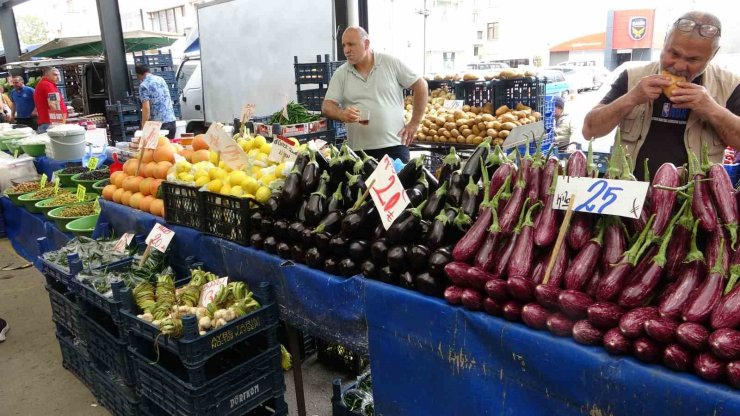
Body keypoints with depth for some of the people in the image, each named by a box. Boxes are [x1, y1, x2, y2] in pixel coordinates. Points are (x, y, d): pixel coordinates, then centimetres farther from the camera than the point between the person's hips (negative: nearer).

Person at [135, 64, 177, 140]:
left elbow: (146, 107, -15)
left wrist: (143, 126, -13)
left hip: (159, 123, -6)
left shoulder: (144, 85, -7)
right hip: (171, 120, 6)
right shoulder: (160, 79, 13)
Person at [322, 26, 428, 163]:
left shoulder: (391, 63, 1)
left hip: (394, 145, -1)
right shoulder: (340, 74, 5)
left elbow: (420, 85, 5)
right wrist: (342, 114, -21)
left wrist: (414, 123, 2)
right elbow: (327, 106, 3)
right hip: (360, 151, 1)